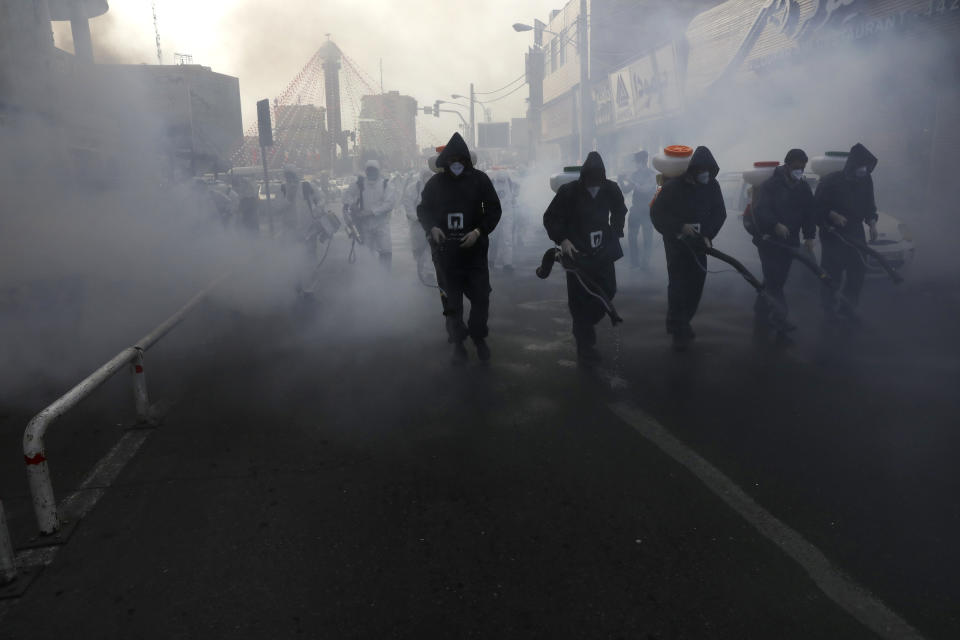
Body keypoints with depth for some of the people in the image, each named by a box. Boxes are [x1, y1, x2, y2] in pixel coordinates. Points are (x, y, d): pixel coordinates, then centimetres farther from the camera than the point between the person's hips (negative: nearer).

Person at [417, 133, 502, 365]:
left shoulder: (479, 179, -2)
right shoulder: (435, 182, 1)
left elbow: (494, 209, -1)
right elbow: (423, 210, 9)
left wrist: (479, 231, -16)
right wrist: (432, 228, -11)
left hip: (475, 250, -1)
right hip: (446, 252, 1)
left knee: (481, 297, 0)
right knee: (452, 301, 7)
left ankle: (478, 337, 23)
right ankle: (458, 342, 22)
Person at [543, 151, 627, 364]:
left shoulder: (611, 189, -6)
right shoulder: (568, 191, -15)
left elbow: (620, 212, 15)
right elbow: (550, 218, -5)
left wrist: (615, 234, 6)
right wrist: (562, 239, -16)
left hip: (603, 251, 4)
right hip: (577, 253, -3)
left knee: (608, 291, 6)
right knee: (580, 300, -2)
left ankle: (584, 327, 31)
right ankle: (585, 346, 8)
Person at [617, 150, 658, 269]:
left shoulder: (652, 174, -5)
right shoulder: (635, 174, 7)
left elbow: (646, 189, -17)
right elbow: (626, 190, 7)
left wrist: (632, 181, -14)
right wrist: (621, 182, -4)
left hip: (648, 210, -4)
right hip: (635, 209, 4)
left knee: (647, 237, 1)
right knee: (631, 236, 5)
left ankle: (645, 262, 8)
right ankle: (635, 261, 13)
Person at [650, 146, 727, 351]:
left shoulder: (712, 186, -2)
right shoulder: (673, 186, -15)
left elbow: (720, 213, 5)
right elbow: (657, 213, -13)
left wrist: (708, 235, -10)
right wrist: (680, 226, -20)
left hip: (698, 242, 5)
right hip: (676, 242, -5)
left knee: (696, 285, 6)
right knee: (677, 285, -9)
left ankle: (682, 323, 25)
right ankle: (678, 331, -1)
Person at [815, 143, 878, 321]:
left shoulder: (866, 181, 4)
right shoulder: (831, 181, -13)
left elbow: (869, 205, 16)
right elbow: (817, 206, -9)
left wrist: (872, 223, 3)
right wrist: (832, 216, -22)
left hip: (855, 233, 6)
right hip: (833, 234, -6)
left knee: (858, 272, 8)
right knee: (831, 273, -3)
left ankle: (847, 309, 22)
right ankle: (829, 311, 12)